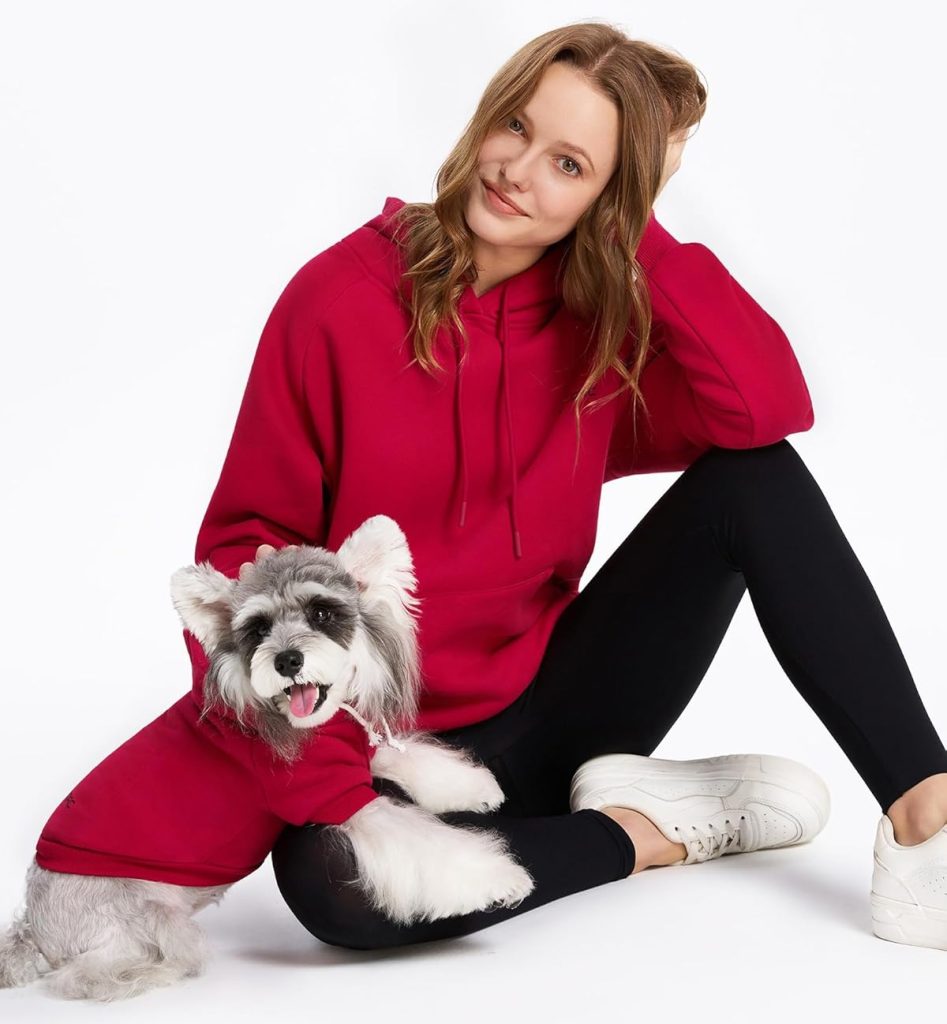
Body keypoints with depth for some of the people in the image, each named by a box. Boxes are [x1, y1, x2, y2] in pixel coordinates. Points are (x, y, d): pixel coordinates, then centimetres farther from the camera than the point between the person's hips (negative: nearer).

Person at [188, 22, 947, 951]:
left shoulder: (597, 318, -2)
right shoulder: (339, 300, -10)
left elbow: (769, 407, -20)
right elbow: (249, 534, -6)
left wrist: (640, 227, -17)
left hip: (551, 697, 3)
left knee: (754, 479, -16)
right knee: (325, 878, -38)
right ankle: (641, 833, -14)